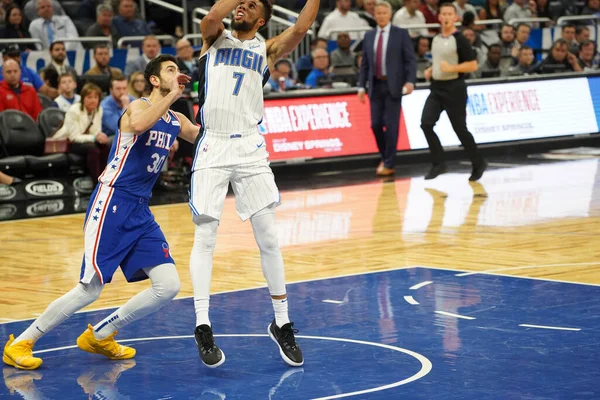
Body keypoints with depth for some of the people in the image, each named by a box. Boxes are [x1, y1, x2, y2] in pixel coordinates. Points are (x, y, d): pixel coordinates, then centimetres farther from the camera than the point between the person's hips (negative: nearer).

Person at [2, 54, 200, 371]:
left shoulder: (176, 121, 14)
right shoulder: (139, 106, -8)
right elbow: (138, 124, -33)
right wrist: (172, 95, -26)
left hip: (140, 211, 8)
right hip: (112, 204, -8)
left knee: (168, 286, -3)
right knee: (90, 289, -12)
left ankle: (99, 337, 13)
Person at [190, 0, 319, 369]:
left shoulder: (267, 50, 9)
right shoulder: (215, 37, 10)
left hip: (250, 148, 1)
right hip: (213, 148, -1)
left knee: (269, 238, 1)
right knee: (205, 237, -3)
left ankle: (282, 324, 12)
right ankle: (203, 328, 1)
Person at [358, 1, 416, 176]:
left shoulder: (401, 34, 0)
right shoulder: (369, 36, 11)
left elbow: (411, 59, -3)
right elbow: (365, 63, 13)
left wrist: (410, 81, -16)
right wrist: (362, 86, 7)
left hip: (393, 86, -4)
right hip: (375, 85, 4)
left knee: (391, 125, -5)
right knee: (376, 124, 2)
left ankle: (389, 164, 2)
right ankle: (385, 157, 23)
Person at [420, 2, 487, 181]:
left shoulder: (460, 40, -11)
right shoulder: (436, 39, 9)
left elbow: (473, 65, -13)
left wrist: (452, 68, -24)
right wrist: (430, 71, 8)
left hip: (454, 89, -6)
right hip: (436, 88, 6)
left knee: (460, 129, 0)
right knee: (426, 124, -8)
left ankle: (478, 163, 19)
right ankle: (438, 163, 0)